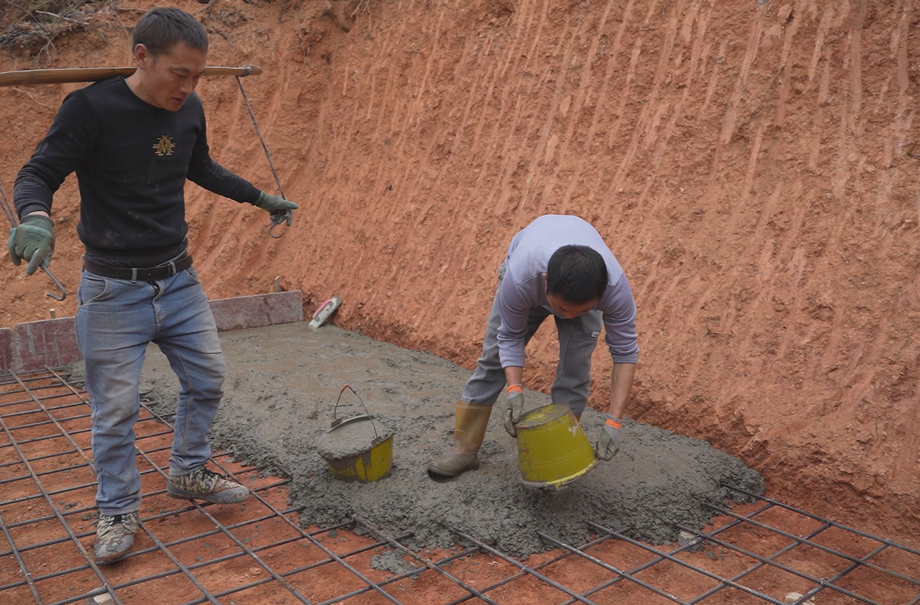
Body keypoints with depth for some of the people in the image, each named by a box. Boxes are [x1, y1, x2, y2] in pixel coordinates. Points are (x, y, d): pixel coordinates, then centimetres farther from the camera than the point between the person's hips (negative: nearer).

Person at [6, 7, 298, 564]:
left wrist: (262, 198, 22)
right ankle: (118, 512, 23)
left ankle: (188, 474, 35)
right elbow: (38, 174, -14)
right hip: (114, 289, -5)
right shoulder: (91, 108, -16)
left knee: (207, 380, 12)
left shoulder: (189, 110, 1)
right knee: (116, 408, 2)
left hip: (179, 281, 6)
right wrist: (36, 216, -36)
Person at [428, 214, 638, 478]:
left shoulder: (614, 286, -42)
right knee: (493, 357, -3)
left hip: (585, 285, 0)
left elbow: (626, 352, -30)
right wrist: (514, 389, -39)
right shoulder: (520, 277, -44)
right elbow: (510, 337, -26)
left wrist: (613, 423, -35)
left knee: (575, 369, -14)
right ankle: (465, 449, 7)